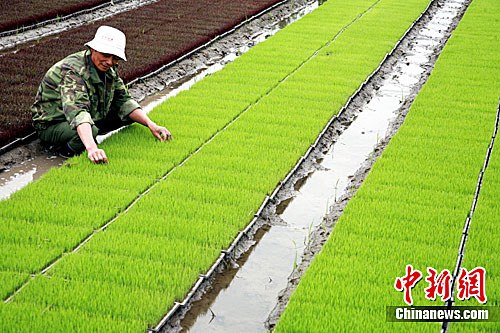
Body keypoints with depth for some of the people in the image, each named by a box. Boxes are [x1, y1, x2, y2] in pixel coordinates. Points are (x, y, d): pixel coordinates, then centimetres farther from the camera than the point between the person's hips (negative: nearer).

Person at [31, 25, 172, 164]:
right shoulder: (73, 70, -32)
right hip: (52, 125, -8)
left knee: (131, 114, 2)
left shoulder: (109, 69, -4)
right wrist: (92, 148, -62)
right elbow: (76, 110, -47)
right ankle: (65, 148, -9)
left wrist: (151, 125, -11)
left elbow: (123, 100, 3)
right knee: (91, 132, -38)